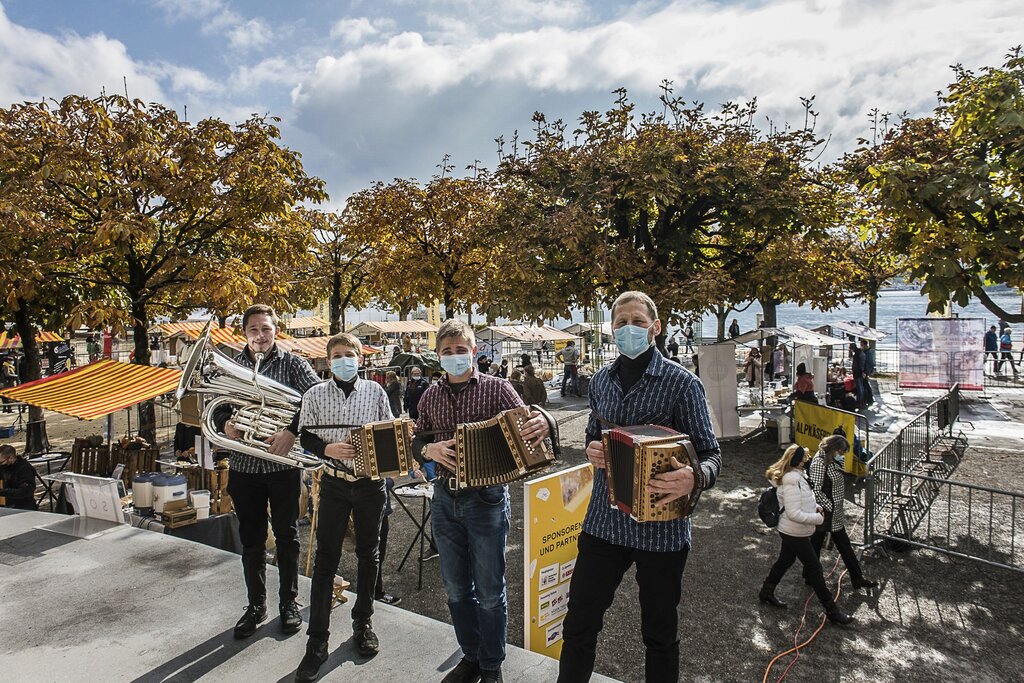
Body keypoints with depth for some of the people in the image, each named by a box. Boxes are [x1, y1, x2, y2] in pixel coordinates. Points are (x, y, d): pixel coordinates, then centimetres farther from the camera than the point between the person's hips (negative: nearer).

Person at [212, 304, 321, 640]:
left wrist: (292, 430, -26)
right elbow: (217, 408, 9)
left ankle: (289, 602, 28)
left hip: (283, 465, -3)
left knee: (287, 536, 11)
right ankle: (256, 605, 30)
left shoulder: (292, 364, -5)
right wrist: (224, 423, -13)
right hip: (244, 465, 3)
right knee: (251, 540, 14)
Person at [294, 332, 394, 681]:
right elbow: (304, 437, 0)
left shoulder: (375, 390, -1)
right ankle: (317, 641, 11)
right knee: (325, 561, 2)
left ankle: (363, 622, 31)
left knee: (369, 554, 13)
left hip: (371, 482, 1)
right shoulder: (315, 395, -2)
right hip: (335, 483, -1)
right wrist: (328, 449, -18)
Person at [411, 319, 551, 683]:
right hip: (445, 500, 4)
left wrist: (543, 425, -36)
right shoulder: (431, 396, 5)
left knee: (489, 591, 8)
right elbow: (417, 441, 12)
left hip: (486, 499, -4)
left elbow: (524, 427, -13)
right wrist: (428, 450, -11)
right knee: (456, 589, 17)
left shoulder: (496, 387, -7)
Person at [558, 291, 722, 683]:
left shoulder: (681, 383, -9)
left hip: (660, 527, -4)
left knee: (659, 633, 16)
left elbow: (710, 453, -8)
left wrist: (694, 479, -31)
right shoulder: (601, 381, 6)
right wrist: (592, 450, -5)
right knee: (579, 624, 12)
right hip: (604, 521, 4)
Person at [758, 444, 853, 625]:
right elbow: (794, 513, -29)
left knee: (785, 561, 23)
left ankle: (766, 593, 38)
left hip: (790, 532, 10)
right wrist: (818, 518, -19)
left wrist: (815, 506, 1)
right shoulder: (792, 481, -29)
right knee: (814, 568, 3)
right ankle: (832, 611, 16)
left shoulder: (795, 476, 2)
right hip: (795, 533, -10)